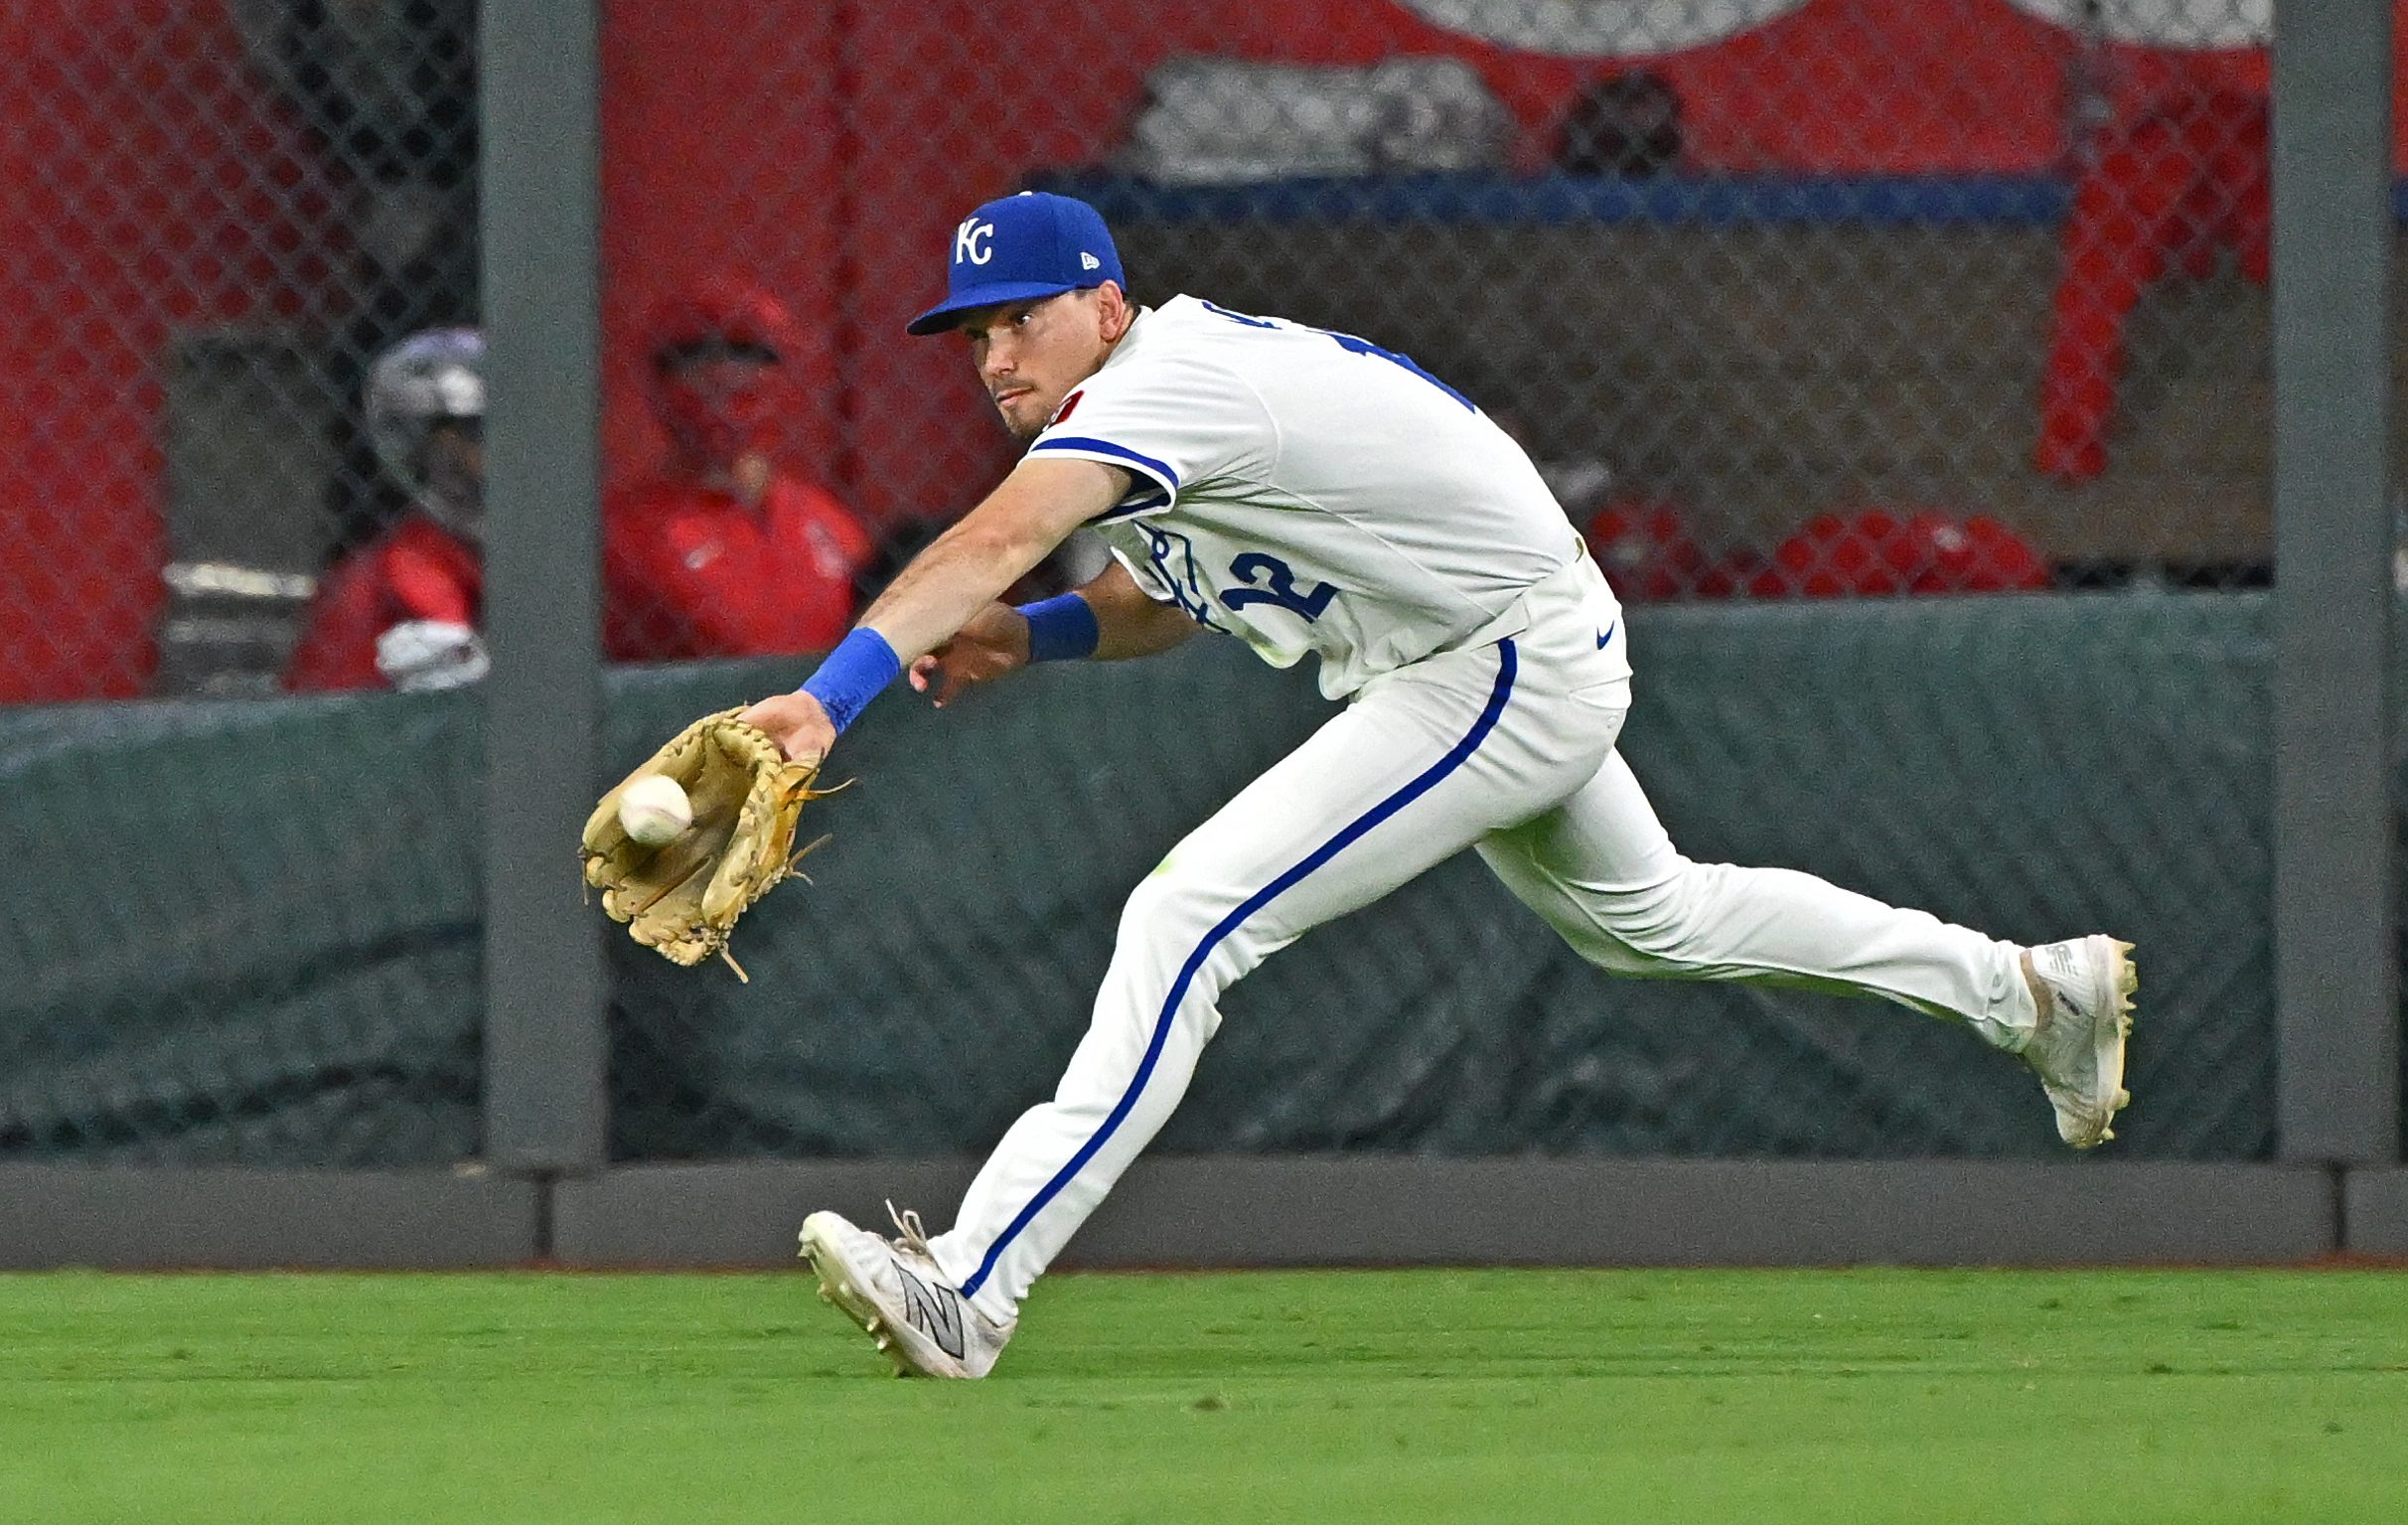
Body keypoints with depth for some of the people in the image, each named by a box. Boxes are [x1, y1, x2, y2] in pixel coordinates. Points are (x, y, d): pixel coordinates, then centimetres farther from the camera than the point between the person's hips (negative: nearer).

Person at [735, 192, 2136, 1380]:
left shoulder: (1164, 384, -26)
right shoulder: (1160, 372, 4)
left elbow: (992, 544, -41)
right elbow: (1168, 603, 18)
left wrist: (833, 695, -54)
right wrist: (1031, 639, -2)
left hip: (1516, 671, -11)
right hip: (1529, 668, 11)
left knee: (1187, 920, -21)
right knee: (1648, 915, 33)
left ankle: (972, 1289, -26)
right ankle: (2028, 991, 47)